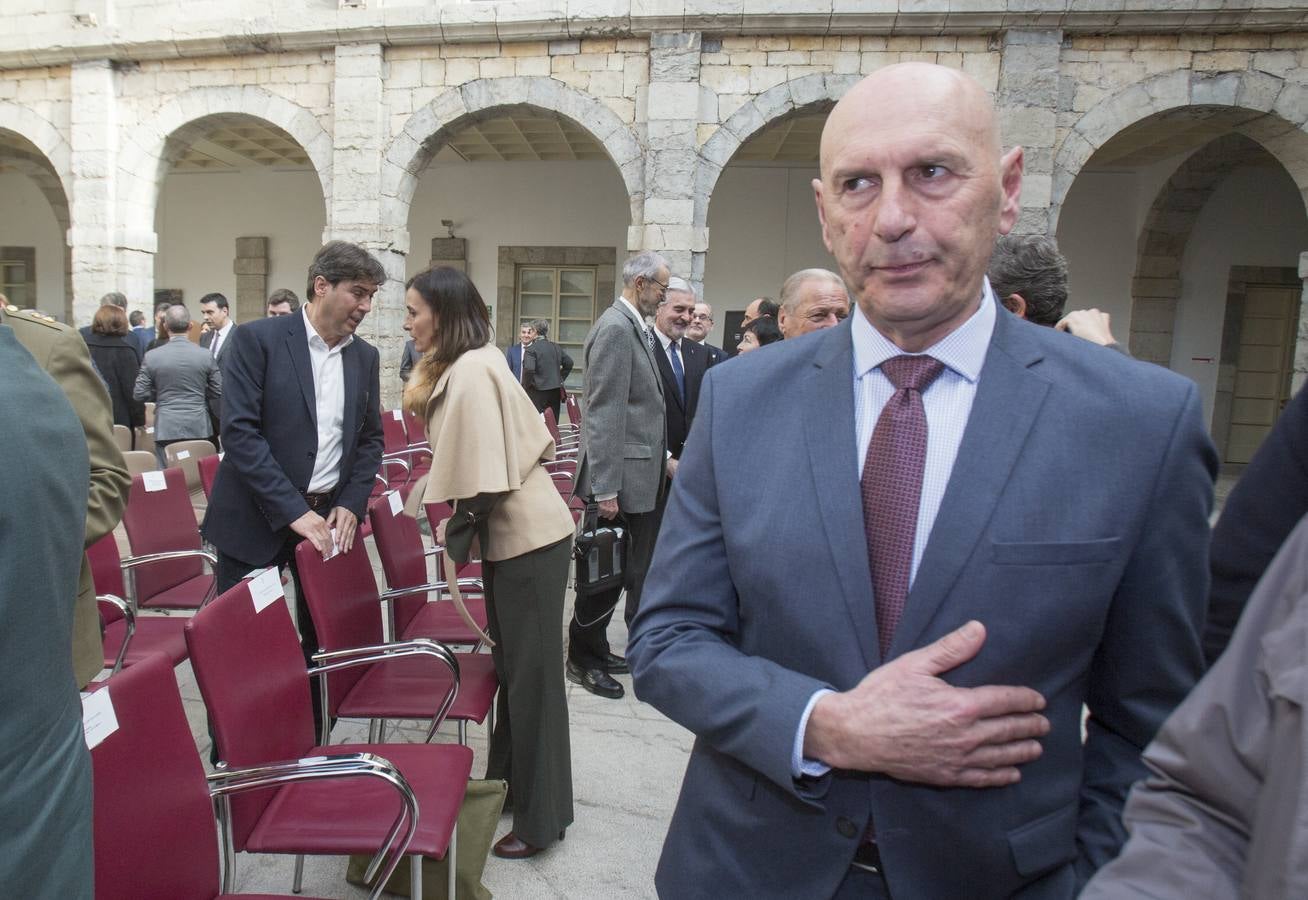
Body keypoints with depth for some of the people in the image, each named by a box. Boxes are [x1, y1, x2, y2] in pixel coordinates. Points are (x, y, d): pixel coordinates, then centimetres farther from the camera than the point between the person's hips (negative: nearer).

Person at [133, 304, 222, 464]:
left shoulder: (152, 356, -4)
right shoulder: (206, 355, -4)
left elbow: (139, 394, 1)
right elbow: (218, 392, 1)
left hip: (166, 428, 0)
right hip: (198, 428, 0)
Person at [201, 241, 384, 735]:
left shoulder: (365, 356, 7)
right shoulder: (257, 339, -9)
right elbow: (239, 432, -15)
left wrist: (351, 504, -3)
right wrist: (294, 511, -19)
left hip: (330, 519, 5)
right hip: (258, 519, -4)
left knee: (324, 640, 11)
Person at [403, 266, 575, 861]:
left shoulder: (470, 372, -19)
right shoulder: (474, 362, 11)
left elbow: (484, 478, -24)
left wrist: (455, 525, -8)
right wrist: (458, 521, 11)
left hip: (527, 538, -10)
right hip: (514, 533, 10)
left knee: (532, 675, 1)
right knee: (512, 666, 19)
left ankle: (540, 818, 16)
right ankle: (508, 781, 37)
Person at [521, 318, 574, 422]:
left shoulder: (531, 349, -12)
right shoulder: (556, 347, 8)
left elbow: (529, 370, -22)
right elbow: (569, 363, 13)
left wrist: (525, 386, -8)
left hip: (538, 391, -6)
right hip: (555, 391, 6)